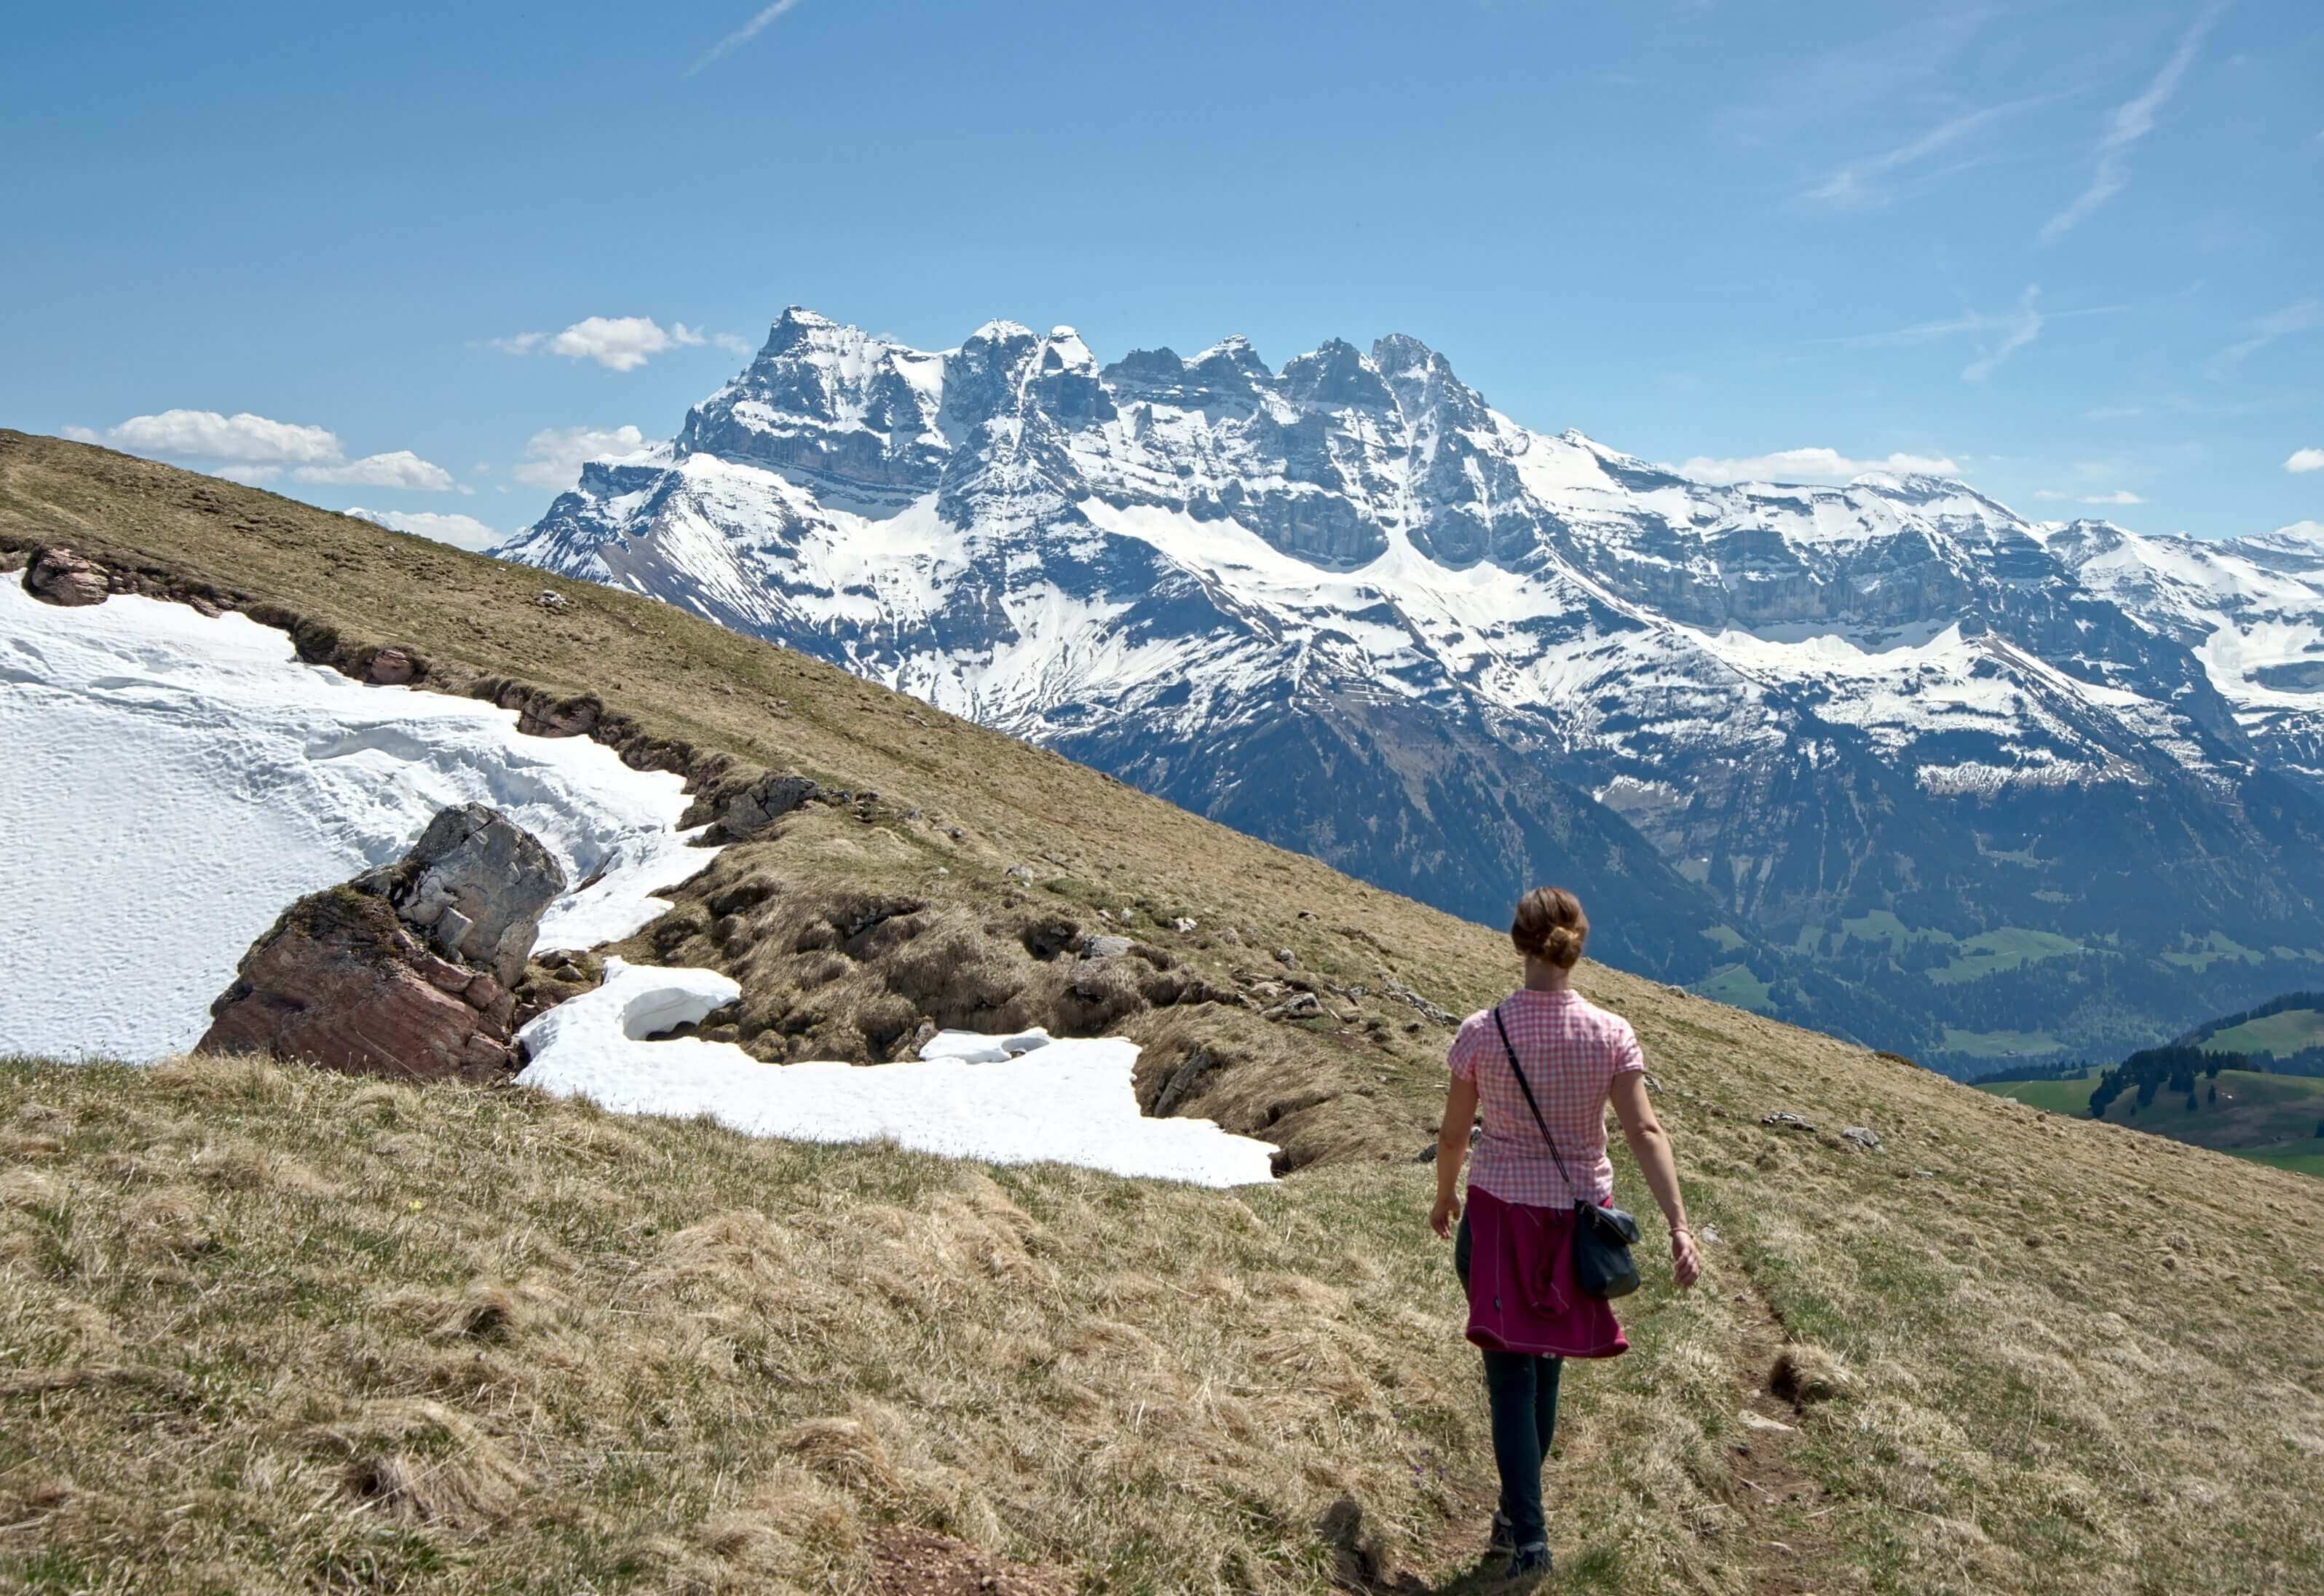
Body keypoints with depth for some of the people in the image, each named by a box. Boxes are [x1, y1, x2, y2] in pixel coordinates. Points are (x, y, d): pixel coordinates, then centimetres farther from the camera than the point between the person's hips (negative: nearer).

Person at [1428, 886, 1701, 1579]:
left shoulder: (1482, 1032, -12)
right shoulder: (1611, 1034, -9)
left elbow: (1453, 1134, -3)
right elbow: (1644, 1132, -16)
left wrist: (1444, 1197, 14)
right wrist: (1679, 1225, -17)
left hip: (1500, 1211, -2)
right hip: (1577, 1212, 2)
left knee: (1511, 1374, 5)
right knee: (1545, 1366, 20)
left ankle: (1529, 1538, -3)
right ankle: (1517, 1513, 36)